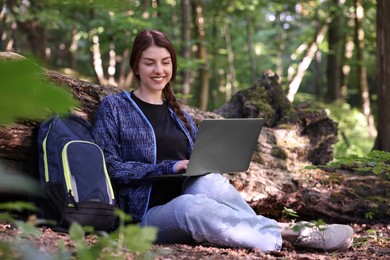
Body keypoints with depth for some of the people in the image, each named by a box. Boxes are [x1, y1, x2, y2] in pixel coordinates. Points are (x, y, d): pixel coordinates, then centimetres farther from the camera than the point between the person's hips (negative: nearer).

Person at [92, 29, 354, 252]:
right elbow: (110, 167, -5)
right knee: (190, 205, -39)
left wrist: (209, 168, -5)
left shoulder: (181, 116, 22)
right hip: (149, 214, -4)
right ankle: (284, 234, -41)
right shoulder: (114, 107, 6)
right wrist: (167, 168, -16)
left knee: (208, 182, -33)